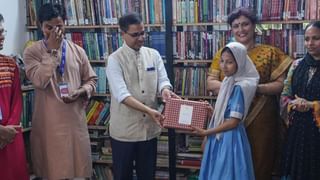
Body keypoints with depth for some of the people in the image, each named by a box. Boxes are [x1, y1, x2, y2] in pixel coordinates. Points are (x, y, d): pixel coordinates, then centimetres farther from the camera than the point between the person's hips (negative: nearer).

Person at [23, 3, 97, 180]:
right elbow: (39, 81, -18)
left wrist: (81, 91, -9)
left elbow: (91, 79, 12)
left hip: (74, 118, 2)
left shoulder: (77, 51, 5)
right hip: (48, 121, -2)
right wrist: (52, 50, -15)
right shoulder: (32, 51, -3)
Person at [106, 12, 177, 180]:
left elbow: (163, 80, -1)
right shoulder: (115, 59, -11)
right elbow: (122, 95, -21)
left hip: (149, 127, 4)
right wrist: (149, 110, -32)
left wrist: (165, 90, -26)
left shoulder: (153, 55, 4)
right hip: (124, 129, -3)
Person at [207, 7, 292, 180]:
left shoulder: (269, 53, 2)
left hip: (260, 119, -1)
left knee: (258, 163, 5)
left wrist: (255, 87, -18)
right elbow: (210, 82, 3)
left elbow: (280, 84, -3)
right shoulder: (223, 53, 8)